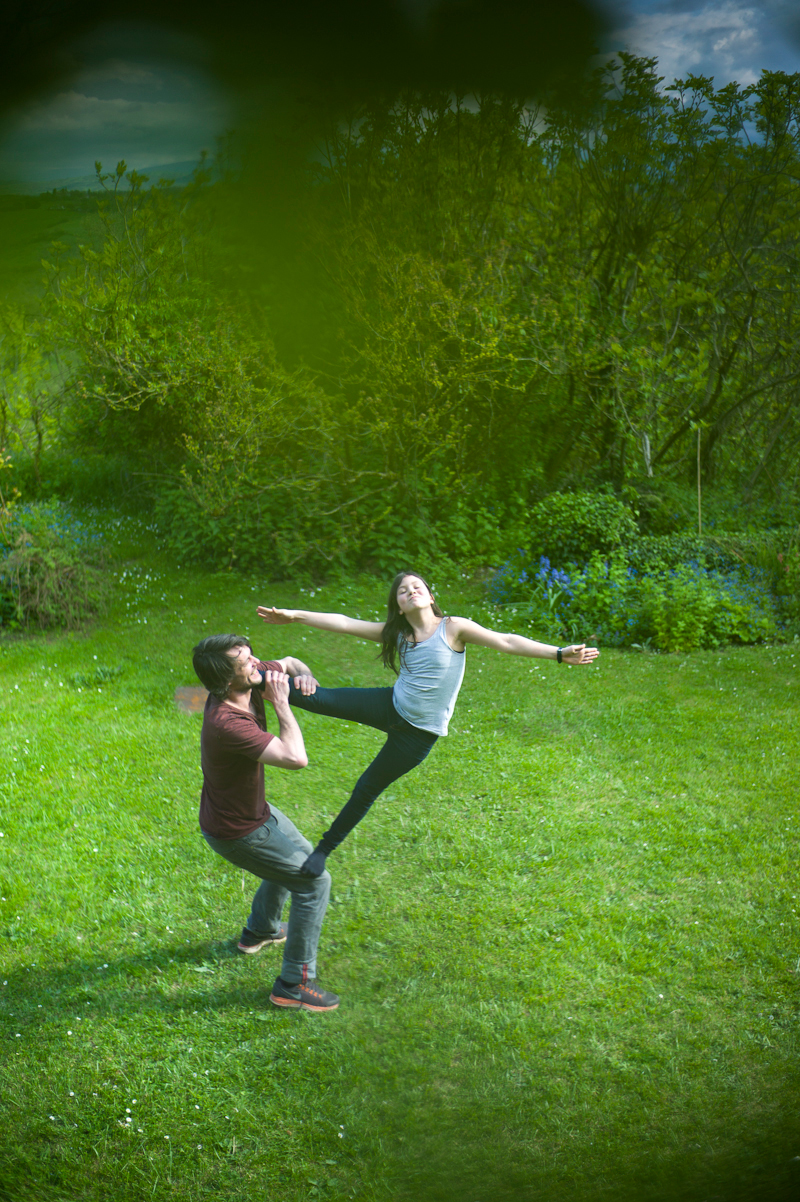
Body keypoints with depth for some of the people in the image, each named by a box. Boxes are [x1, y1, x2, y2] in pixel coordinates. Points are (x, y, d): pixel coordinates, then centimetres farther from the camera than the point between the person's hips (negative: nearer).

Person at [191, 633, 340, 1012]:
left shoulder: (253, 680, -14)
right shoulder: (226, 724, -40)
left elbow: (289, 662, 8)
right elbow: (296, 757, -42)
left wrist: (303, 676, -15)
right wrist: (280, 703, -33)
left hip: (253, 808, 10)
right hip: (236, 831, -10)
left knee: (299, 855, 32)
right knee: (313, 881, -4)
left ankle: (260, 931, 55)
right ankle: (294, 984, 7)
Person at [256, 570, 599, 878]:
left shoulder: (453, 628, -11)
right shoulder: (396, 633, 1)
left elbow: (507, 642, -16)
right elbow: (343, 623, 1)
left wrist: (559, 653, -23)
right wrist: (294, 616, -2)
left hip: (418, 733, -3)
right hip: (390, 707, 3)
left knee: (367, 789, 6)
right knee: (316, 697, -12)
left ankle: (324, 849, 24)